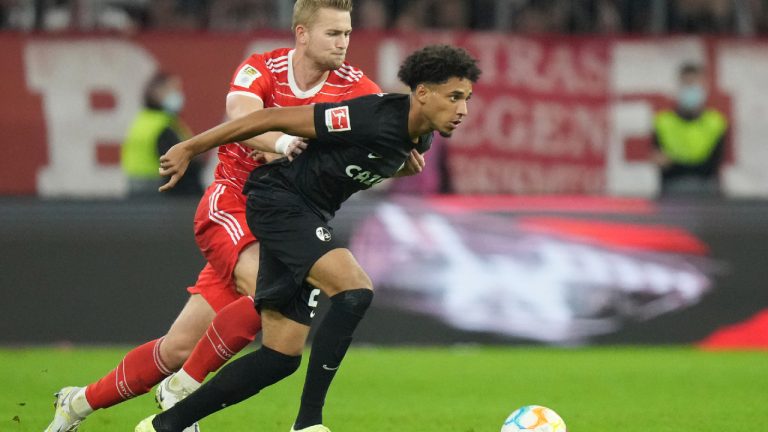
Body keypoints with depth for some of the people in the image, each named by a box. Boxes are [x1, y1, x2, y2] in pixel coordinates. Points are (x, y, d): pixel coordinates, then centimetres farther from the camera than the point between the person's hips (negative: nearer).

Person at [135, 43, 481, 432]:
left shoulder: (419, 137, 1)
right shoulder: (373, 119, -25)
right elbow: (275, 119, -20)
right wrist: (190, 149, -16)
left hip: (309, 220, 9)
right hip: (278, 200, -9)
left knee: (281, 357, 5)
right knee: (356, 290, -28)